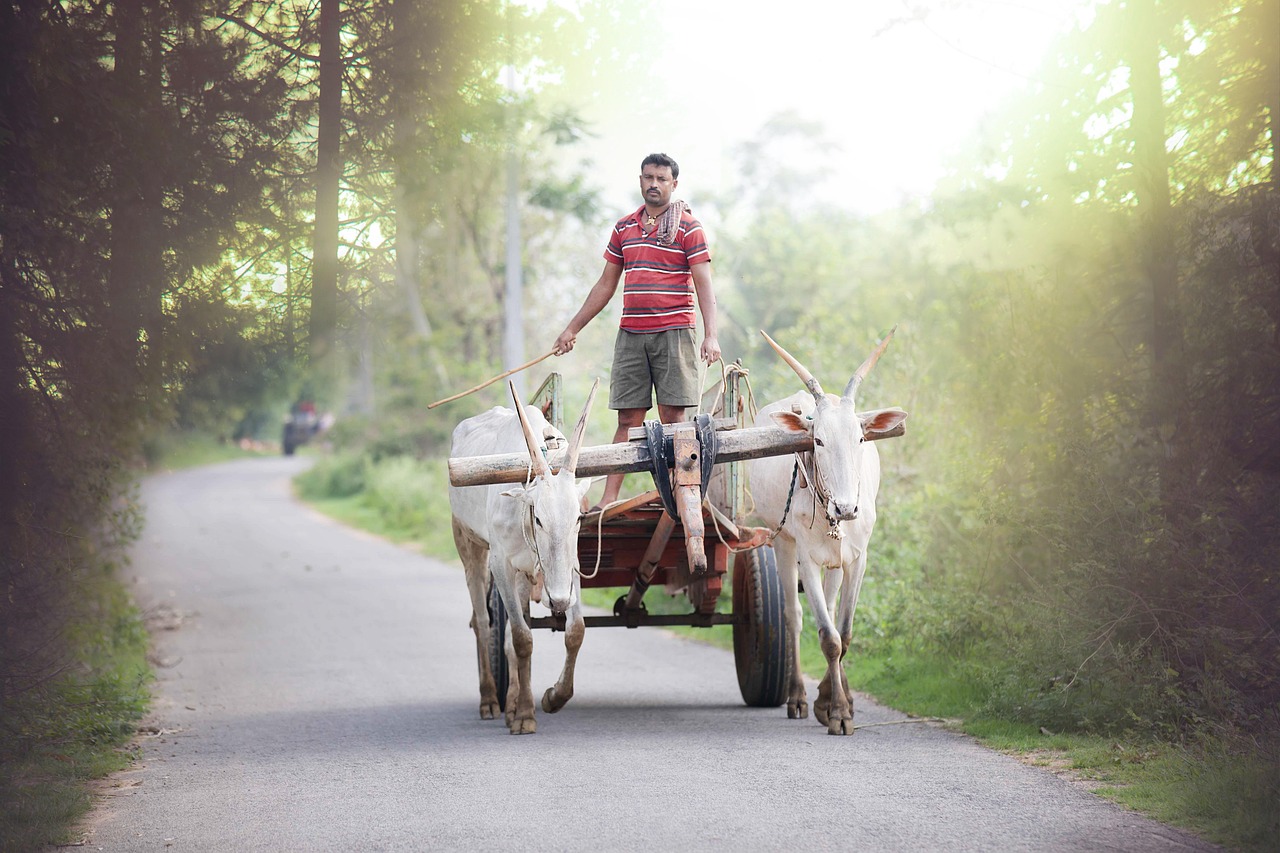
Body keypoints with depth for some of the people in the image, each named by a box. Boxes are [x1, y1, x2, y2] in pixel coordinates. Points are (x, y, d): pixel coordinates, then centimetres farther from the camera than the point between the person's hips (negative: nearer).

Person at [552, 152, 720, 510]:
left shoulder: (688, 228, 1)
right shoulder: (624, 228, 15)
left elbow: (704, 285, -6)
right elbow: (605, 285, 22)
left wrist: (711, 335, -18)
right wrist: (573, 328, 21)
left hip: (673, 331, -4)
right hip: (631, 334, 4)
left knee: (673, 416, -6)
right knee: (628, 419, 1)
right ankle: (609, 499, -2)